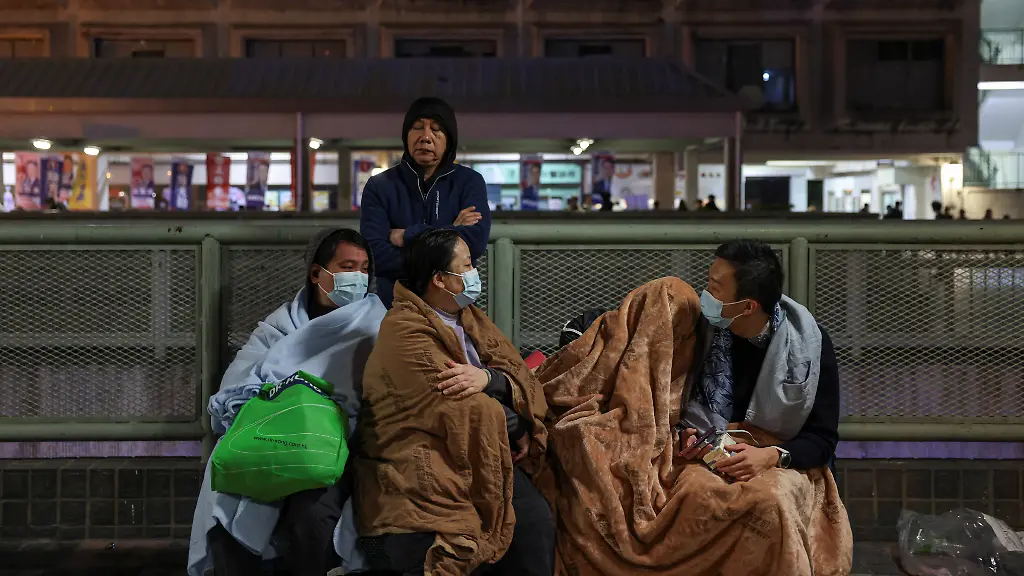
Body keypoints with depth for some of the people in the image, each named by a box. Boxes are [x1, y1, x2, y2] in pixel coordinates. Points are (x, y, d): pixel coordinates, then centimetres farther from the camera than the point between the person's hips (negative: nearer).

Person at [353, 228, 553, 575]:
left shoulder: (470, 318, 16)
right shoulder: (405, 331, -10)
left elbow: (522, 379, 7)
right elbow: (463, 411, -17)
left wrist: (489, 377, -14)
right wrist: (518, 429, -3)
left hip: (482, 458, 7)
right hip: (419, 475, -7)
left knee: (535, 523, -16)